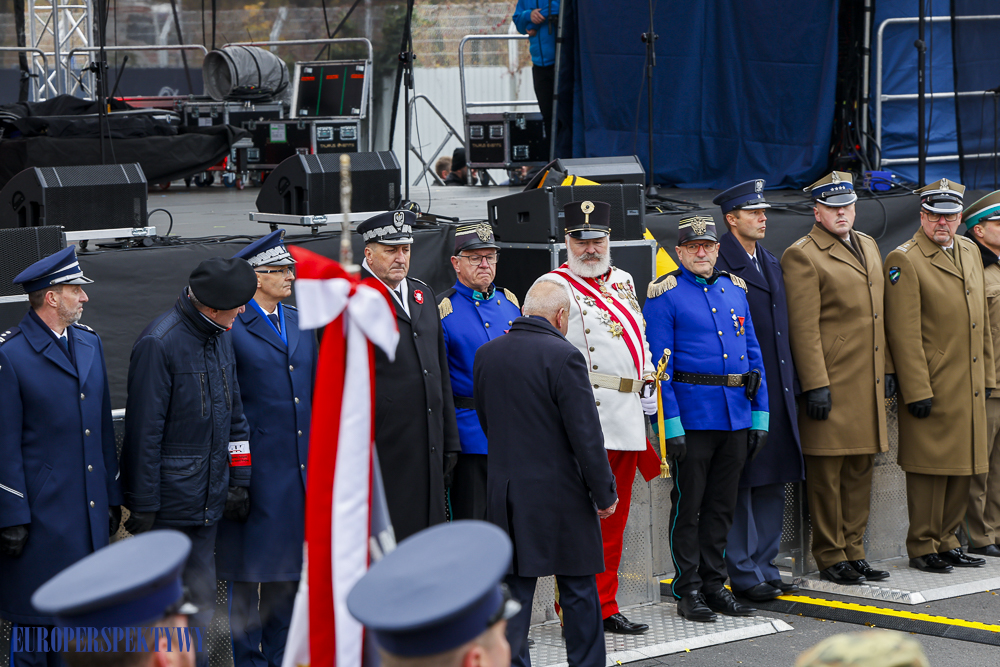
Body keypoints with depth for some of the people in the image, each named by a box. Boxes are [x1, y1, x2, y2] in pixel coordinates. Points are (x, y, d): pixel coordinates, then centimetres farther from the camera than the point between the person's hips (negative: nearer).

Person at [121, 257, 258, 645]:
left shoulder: (221, 335, 8)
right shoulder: (158, 344, -17)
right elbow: (144, 430, -15)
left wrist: (238, 479, 12)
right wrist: (143, 507, -13)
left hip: (210, 498, 7)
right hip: (170, 502, -7)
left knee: (201, 599, 11)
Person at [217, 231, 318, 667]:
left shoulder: (301, 324, 13)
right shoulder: (233, 328, -9)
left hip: (300, 465, 7)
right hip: (254, 466, -6)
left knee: (288, 566, 12)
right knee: (248, 569, 1)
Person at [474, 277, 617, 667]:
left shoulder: (487, 354, 4)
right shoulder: (562, 356, -15)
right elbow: (586, 435, -14)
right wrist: (605, 493, -5)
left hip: (505, 491, 5)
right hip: (560, 493, -5)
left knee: (515, 588, 9)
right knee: (578, 592, 6)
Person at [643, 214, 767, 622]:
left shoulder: (734, 290, 13)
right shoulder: (665, 295, -5)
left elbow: (753, 354, 15)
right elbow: (659, 366, -10)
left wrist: (760, 415, 9)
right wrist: (672, 426, -16)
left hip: (736, 416, 6)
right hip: (692, 416, -5)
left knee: (722, 506, 11)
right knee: (688, 506, 1)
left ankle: (714, 585, 20)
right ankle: (688, 591, 9)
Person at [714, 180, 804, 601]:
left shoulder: (772, 263, 17)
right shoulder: (718, 266, -10)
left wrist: (792, 385, 16)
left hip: (777, 392, 8)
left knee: (772, 484, 12)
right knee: (739, 487, -3)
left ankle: (764, 567, 19)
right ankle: (743, 573, 2)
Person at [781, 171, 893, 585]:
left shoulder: (869, 247, 17)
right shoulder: (802, 256, -8)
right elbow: (803, 328, -13)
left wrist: (887, 369, 16)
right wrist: (815, 386, -17)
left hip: (868, 385, 8)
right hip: (831, 386, -8)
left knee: (861, 472, 11)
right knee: (827, 474, -2)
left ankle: (853, 552, 19)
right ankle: (831, 558, 5)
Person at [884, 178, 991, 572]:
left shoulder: (969, 251, 13)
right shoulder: (905, 261, -10)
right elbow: (904, 334, -14)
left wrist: (986, 377, 17)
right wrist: (917, 391, -17)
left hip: (969, 390, 7)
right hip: (932, 388, -7)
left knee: (963, 467, 10)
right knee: (931, 467, -3)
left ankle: (947, 542, 20)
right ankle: (923, 547, 5)